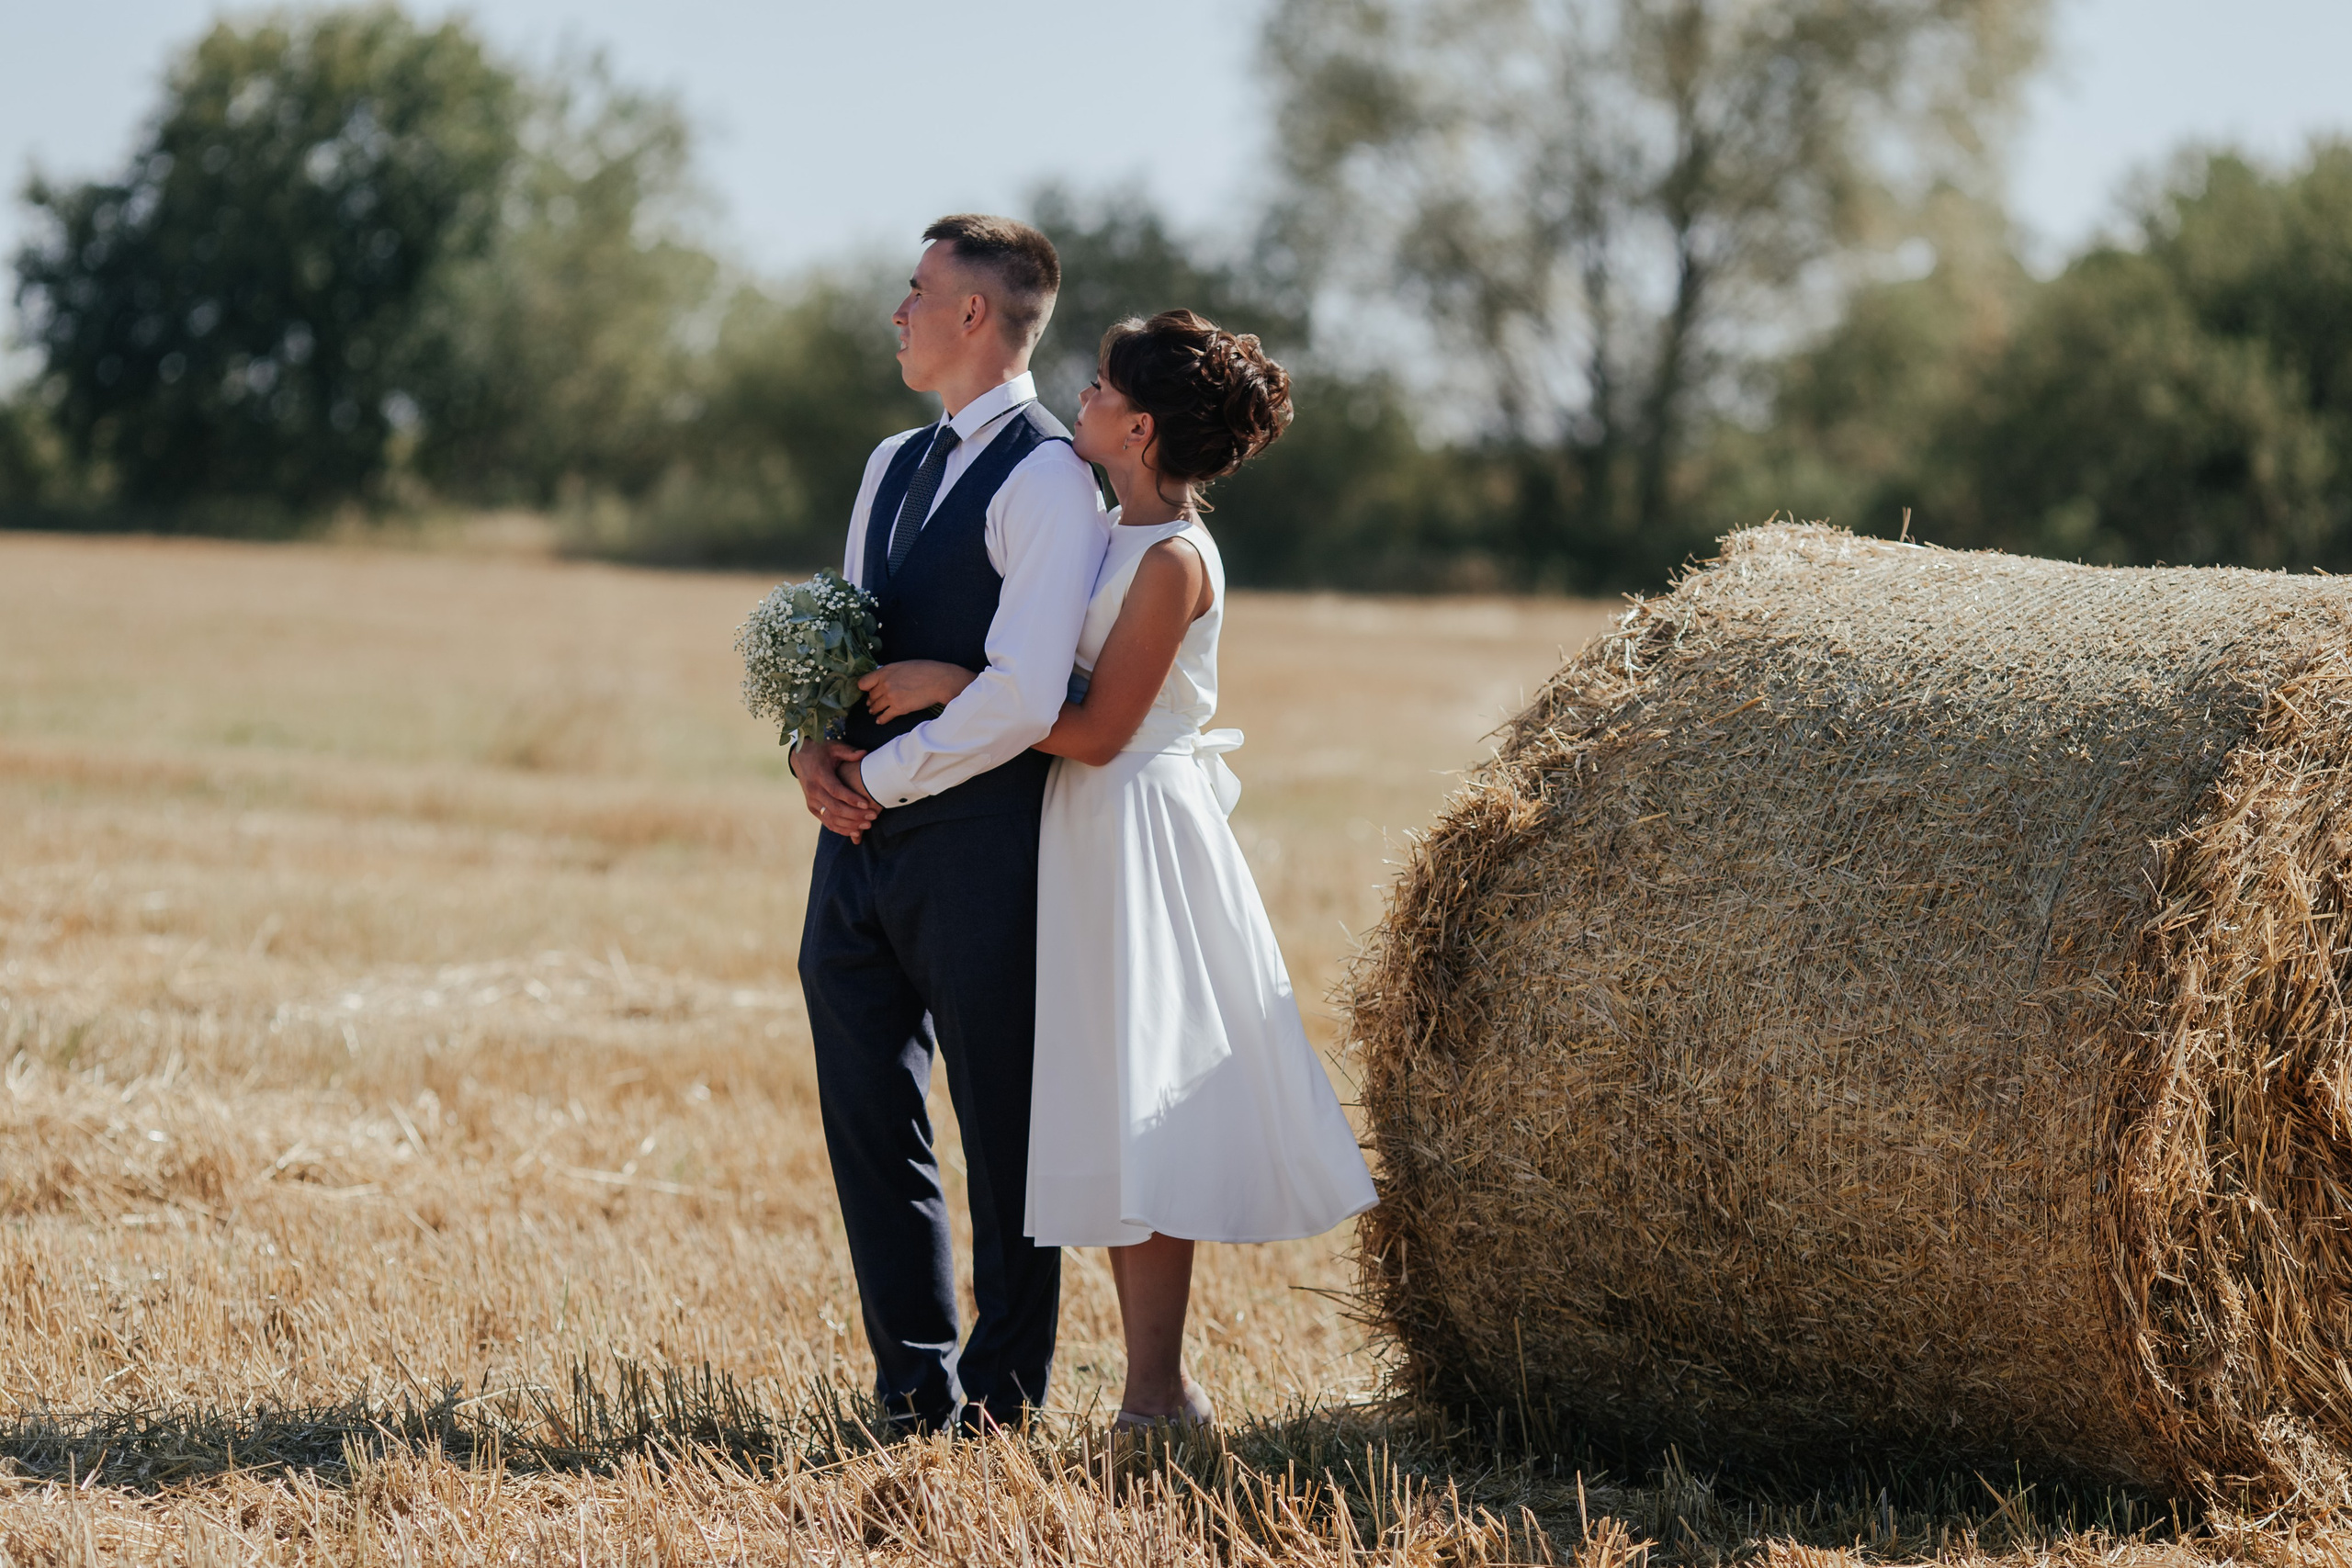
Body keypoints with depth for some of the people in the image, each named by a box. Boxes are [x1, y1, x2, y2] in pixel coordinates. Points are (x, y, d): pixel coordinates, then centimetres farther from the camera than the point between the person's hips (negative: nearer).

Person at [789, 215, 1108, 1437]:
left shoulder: (1046, 479, -11)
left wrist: (883, 774, -13)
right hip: (862, 840, 8)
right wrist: (811, 742, 2)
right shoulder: (893, 466, 16)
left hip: (975, 844, -8)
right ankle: (911, 1391, 20)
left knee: (1002, 1129, 2)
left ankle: (997, 1400, 11)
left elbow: (1022, 696, -22)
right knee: (870, 1121, 10)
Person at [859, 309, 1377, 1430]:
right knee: (1109, 1120, 10)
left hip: (1139, 833, -10)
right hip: (1090, 834, 10)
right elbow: (1058, 691, 13)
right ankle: (1149, 1382, 14)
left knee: (1143, 1111, -7)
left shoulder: (1171, 559, -16)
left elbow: (1096, 730, -19)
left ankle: (1159, 1394, -4)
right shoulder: (1117, 537, 13)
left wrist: (951, 684, -16)